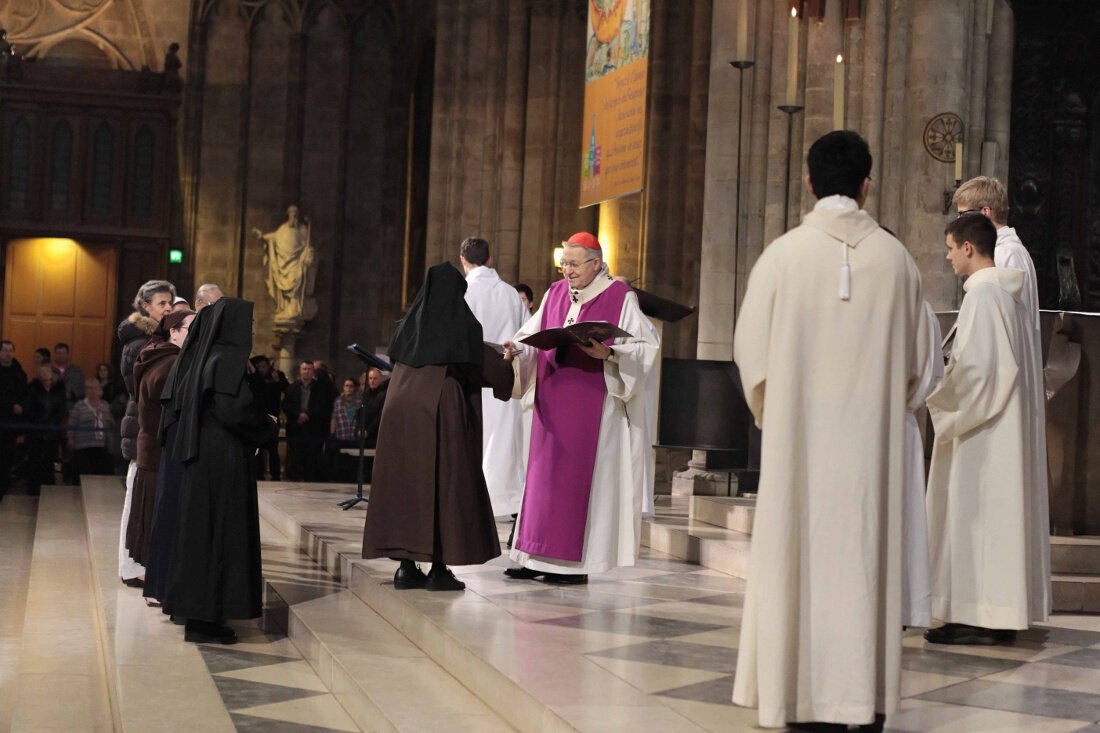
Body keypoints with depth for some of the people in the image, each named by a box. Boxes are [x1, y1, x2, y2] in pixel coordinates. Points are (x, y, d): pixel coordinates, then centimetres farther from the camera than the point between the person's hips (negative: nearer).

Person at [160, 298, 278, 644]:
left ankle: (197, 614, 16)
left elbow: (177, 407, 15)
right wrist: (268, 425, -4)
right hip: (223, 458, -9)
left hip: (199, 456, 9)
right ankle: (205, 619, -2)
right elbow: (234, 412, -23)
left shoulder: (200, 358, 11)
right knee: (218, 532, -4)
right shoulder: (227, 361, -15)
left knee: (198, 530, 11)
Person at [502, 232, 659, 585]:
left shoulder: (620, 297, -5)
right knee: (544, 475, 6)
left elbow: (648, 344, -11)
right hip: (553, 402, 6)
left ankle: (576, 561, 1)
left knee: (580, 477, -4)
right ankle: (539, 558, 12)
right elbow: (531, 336, 8)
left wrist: (607, 353, -24)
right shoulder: (555, 294, 12)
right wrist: (515, 347, -13)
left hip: (592, 406, -6)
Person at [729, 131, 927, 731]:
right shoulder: (895, 258, 1)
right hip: (874, 434, 2)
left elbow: (751, 345, -2)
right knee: (867, 553, 7)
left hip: (799, 430, -1)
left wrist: (767, 411, 15)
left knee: (802, 550, 4)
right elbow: (915, 355, 7)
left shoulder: (783, 254, -5)